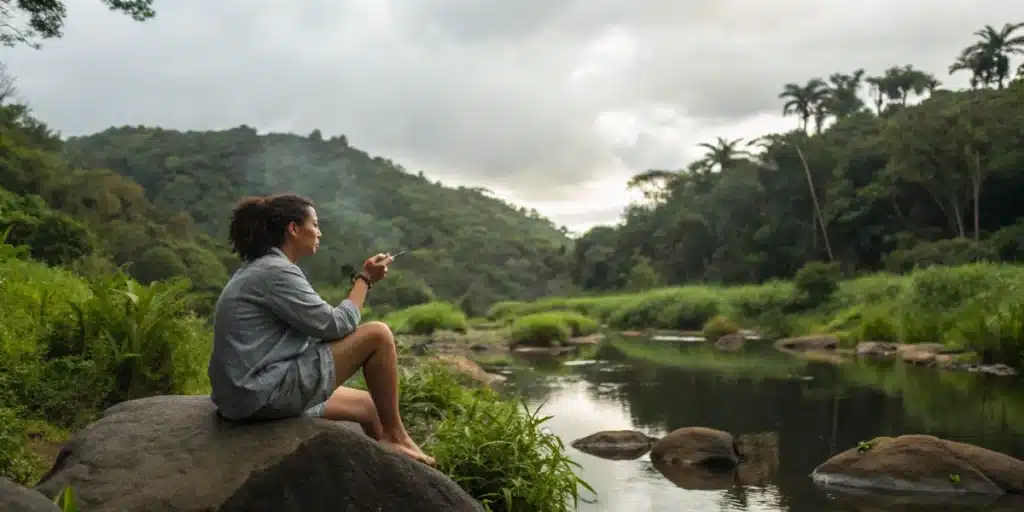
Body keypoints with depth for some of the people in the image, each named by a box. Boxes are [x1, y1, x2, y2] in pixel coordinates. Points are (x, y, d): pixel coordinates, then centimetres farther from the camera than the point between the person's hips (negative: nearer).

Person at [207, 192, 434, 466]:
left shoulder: (258, 268, 16)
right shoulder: (276, 272, -16)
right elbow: (335, 326, -13)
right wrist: (365, 279, -2)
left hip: (249, 393, 11)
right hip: (263, 393, -11)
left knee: (369, 406, 18)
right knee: (378, 335, -9)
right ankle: (394, 436, 3)